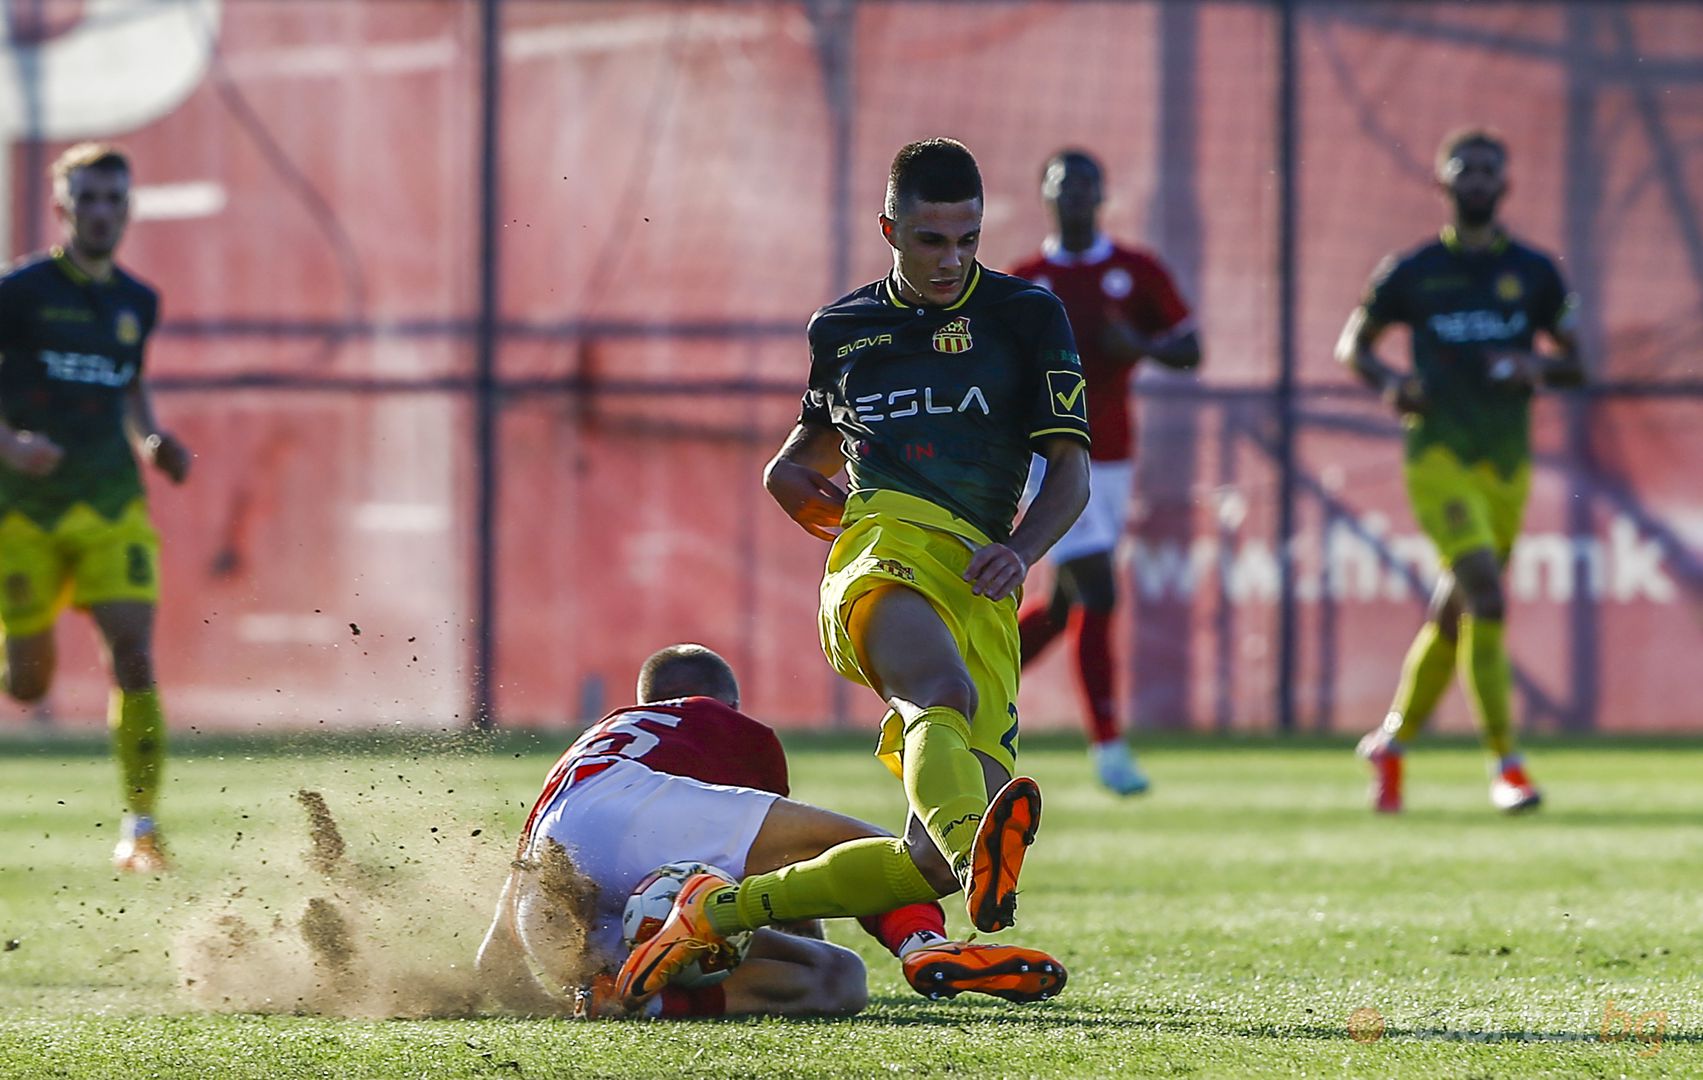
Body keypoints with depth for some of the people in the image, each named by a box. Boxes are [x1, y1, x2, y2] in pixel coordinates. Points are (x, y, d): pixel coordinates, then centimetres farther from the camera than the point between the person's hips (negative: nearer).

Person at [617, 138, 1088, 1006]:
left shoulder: (1026, 316, 14)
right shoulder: (841, 328, 21)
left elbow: (1072, 471, 10)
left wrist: (1021, 549, -10)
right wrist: (792, 477, 17)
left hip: (980, 589, 1)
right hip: (886, 551, -1)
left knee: (934, 859, -10)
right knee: (943, 694, -40)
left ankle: (719, 910, 7)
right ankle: (980, 857, -70)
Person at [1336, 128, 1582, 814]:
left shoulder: (1534, 273, 9)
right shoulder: (1412, 273, 3)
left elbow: (1575, 364, 14)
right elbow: (1353, 343, 13)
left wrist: (1539, 369, -9)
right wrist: (1387, 383, -8)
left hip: (1509, 466, 4)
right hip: (1439, 460, -4)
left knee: (1454, 616, 10)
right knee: (1487, 596, -20)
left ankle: (1392, 741, 31)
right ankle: (1505, 762, -17)